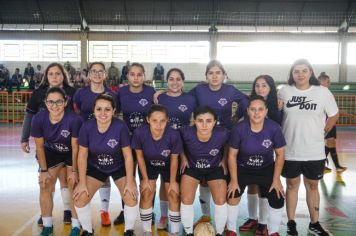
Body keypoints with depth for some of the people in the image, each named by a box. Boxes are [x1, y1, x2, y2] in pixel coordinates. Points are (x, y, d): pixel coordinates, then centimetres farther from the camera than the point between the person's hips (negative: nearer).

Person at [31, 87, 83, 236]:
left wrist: (74, 171, -13)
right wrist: (44, 170, -6)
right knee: (45, 187, 2)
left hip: (71, 153, -3)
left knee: (74, 187, -6)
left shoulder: (74, 119, -34)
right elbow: (39, 146, -10)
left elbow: (75, 147, -21)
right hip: (51, 152, 3)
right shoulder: (38, 118, -25)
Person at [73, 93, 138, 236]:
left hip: (119, 167, -2)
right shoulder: (87, 126, -22)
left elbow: (128, 156, -19)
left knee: (131, 197, -19)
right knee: (80, 198, -11)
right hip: (95, 167, 2)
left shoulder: (120, 126, -28)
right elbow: (82, 155, -11)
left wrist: (130, 182, -18)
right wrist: (82, 183, -12)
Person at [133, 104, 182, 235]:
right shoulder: (139, 132, -34)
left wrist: (173, 181, -7)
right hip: (148, 164, 0)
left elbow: (174, 159, -17)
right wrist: (145, 179, -10)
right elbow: (140, 156, -15)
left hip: (168, 165, 0)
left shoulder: (173, 134, -35)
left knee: (174, 195, -3)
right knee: (146, 194, -8)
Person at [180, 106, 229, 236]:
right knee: (186, 200, -10)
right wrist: (183, 158, -7)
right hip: (192, 167, 0)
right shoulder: (186, 132, -31)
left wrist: (223, 159, -3)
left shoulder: (222, 134, -30)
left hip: (215, 167, 0)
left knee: (221, 200, -8)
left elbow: (228, 145, -4)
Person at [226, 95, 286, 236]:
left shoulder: (274, 128, -23)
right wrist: (234, 180, -11)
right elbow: (232, 155, -14)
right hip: (242, 169, -1)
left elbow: (280, 154, -10)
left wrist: (276, 179, -8)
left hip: (267, 169, 1)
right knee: (232, 197, -6)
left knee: (278, 200, -3)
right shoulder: (239, 129, -26)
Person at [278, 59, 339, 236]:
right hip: (290, 151, 0)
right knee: (292, 186, 12)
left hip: (314, 152, 0)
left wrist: (322, 132, 6)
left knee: (312, 186, 14)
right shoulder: (284, 92, -3)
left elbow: (334, 115, 7)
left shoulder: (323, 92, -5)